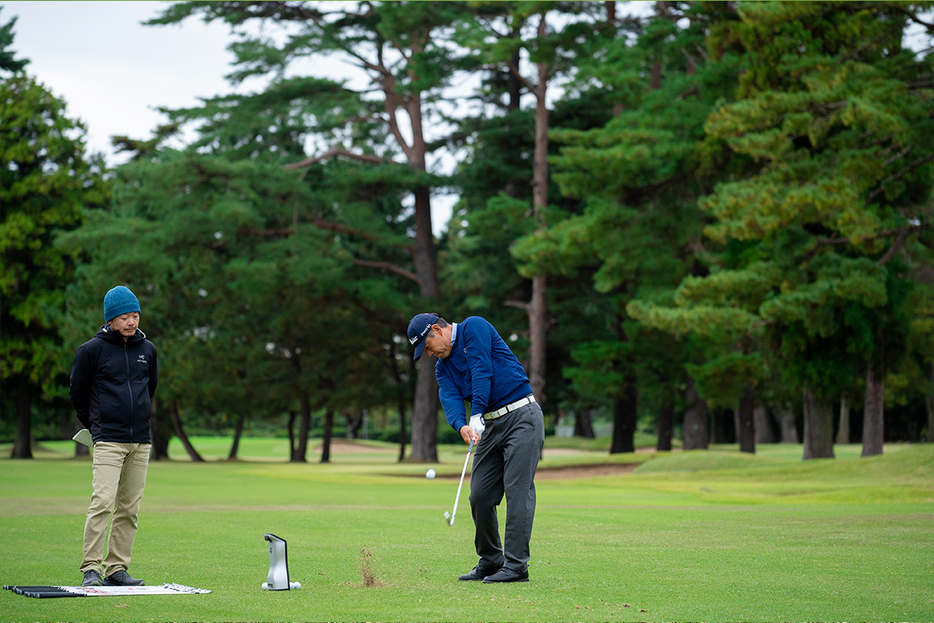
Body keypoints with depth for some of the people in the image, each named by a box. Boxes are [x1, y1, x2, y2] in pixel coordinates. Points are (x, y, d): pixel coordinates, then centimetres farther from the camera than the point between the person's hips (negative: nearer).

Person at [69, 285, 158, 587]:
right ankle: (91, 568, -13)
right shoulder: (91, 350, -2)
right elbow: (77, 393, 7)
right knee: (103, 502, -15)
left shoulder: (147, 349, 12)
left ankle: (117, 568, 9)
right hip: (108, 441, -5)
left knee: (129, 508, 4)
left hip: (141, 441, 5)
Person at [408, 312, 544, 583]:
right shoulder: (442, 368, 14)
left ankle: (516, 565, -14)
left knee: (518, 490, -12)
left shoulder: (474, 327, -4)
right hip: (490, 425, 8)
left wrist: (477, 414, -27)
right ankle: (491, 561, 15)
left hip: (521, 415, -8)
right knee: (479, 495, 3)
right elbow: (450, 399, -5)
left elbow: (482, 371, -17)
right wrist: (461, 426, -27)